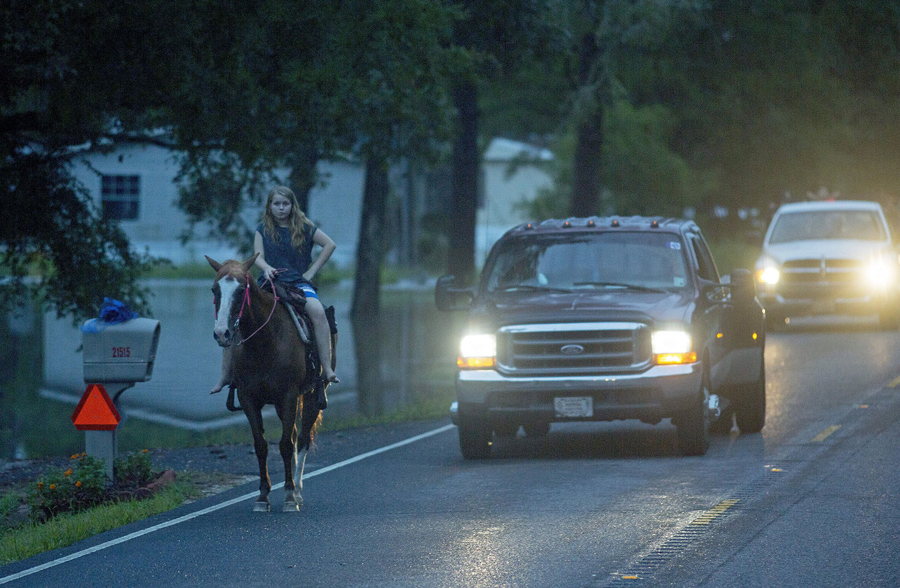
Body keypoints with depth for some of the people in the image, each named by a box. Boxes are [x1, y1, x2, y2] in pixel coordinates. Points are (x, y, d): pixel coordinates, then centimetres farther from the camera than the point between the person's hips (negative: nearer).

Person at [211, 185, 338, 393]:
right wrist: (267, 268, -22)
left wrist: (311, 272, 1)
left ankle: (327, 369, -33)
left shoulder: (304, 228, 6)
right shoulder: (263, 229, 10)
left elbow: (329, 245, 8)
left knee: (317, 311, -34)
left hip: (298, 283, -2)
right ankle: (225, 374, -8)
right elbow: (258, 256, 1)